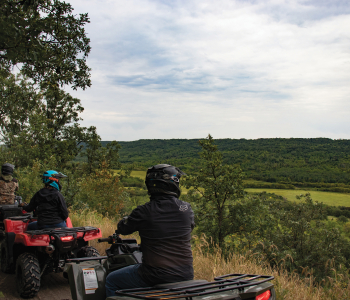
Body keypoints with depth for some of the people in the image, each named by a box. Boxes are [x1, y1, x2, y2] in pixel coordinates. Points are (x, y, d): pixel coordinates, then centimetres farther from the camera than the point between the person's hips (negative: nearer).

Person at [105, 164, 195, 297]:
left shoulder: (143, 212, -14)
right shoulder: (186, 208, -5)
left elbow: (123, 229, 4)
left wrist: (126, 219, 27)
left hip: (155, 276, -4)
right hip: (185, 275, 4)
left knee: (111, 281, 18)